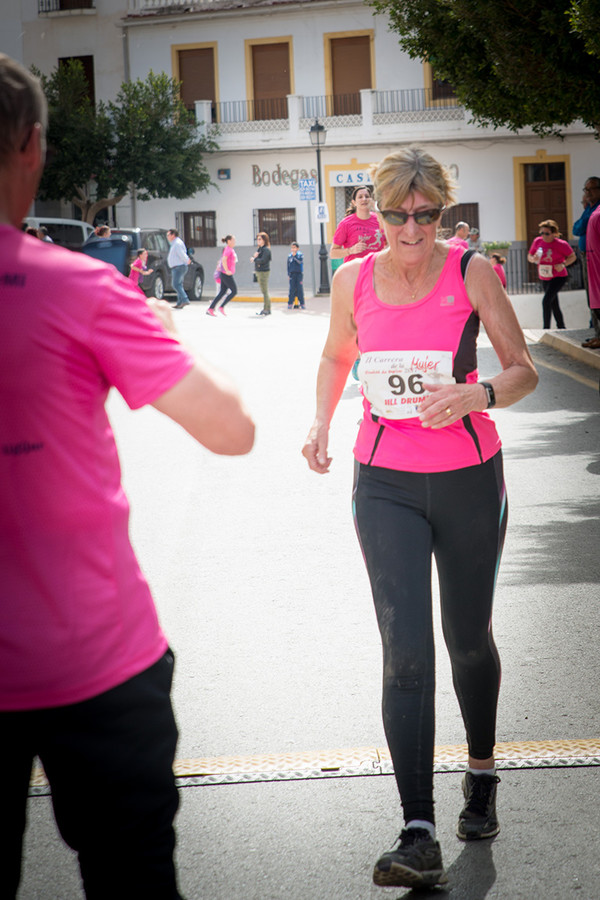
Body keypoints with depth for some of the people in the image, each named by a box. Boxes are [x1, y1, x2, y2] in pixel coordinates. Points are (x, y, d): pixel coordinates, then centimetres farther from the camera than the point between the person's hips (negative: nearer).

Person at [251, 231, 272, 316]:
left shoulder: (266, 249, -12)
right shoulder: (259, 249, 17)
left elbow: (263, 260, -21)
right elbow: (252, 257, 15)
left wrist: (254, 260, -9)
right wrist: (254, 256, -7)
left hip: (264, 272, -10)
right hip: (258, 271, 10)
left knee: (265, 292, -8)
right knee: (263, 291, 12)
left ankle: (267, 310, -6)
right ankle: (265, 309, 16)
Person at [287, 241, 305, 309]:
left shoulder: (300, 254, 2)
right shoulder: (289, 255, 10)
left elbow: (300, 261, -15)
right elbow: (288, 265, 15)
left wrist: (294, 256, -17)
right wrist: (288, 274, 10)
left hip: (299, 273, -2)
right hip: (292, 274, 2)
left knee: (300, 289, -3)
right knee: (292, 289, -2)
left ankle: (302, 304, 2)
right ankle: (290, 303, 2)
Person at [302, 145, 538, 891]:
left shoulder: (471, 272, -8)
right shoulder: (353, 280, -1)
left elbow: (523, 370, -6)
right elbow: (336, 358, 17)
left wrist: (475, 395, -27)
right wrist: (321, 423, -1)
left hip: (469, 479, -1)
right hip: (385, 485, 1)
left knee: (469, 641, 14)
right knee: (405, 652, -10)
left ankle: (481, 774, 42)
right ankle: (418, 837, -11)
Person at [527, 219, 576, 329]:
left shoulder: (561, 244, -14)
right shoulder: (538, 241, 0)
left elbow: (573, 257, -3)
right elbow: (529, 256, 10)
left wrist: (563, 264, -21)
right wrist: (533, 259, -14)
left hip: (558, 277, -7)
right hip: (545, 278, 7)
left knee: (546, 300, -22)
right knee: (554, 305, 16)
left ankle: (546, 329, -20)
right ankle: (561, 328, 30)